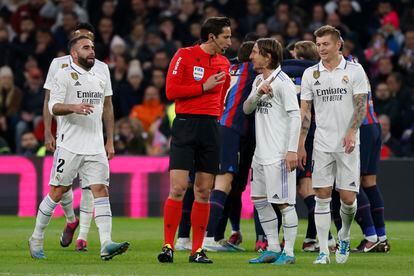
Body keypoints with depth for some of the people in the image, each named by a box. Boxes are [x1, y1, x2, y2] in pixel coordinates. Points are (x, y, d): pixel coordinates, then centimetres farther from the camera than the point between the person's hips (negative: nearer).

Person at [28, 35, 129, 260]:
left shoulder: (101, 78, 15)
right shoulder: (63, 76, -3)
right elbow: (53, 106, -12)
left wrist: (110, 141, 20)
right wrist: (73, 107, -32)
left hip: (96, 147, 5)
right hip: (69, 146, -5)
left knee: (101, 190, -8)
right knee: (57, 192, 0)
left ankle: (106, 245, -17)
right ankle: (36, 239, 16)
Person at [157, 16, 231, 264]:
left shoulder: (224, 64, 13)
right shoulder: (185, 56, -3)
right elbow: (171, 91, -9)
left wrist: (216, 116, 11)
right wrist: (203, 87, -11)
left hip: (211, 128, 5)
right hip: (185, 125, -5)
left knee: (204, 192, 4)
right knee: (178, 188, -11)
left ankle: (197, 250, 9)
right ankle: (168, 246, -4)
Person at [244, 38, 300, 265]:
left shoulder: (282, 82, -12)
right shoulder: (259, 80, 15)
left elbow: (295, 116, -15)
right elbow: (247, 109, 11)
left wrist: (292, 150, -21)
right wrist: (258, 92, -9)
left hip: (279, 155, -9)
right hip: (261, 153, 9)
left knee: (284, 202, -6)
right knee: (259, 200, 11)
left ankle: (288, 252, -1)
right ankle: (273, 249, 19)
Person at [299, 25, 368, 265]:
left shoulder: (354, 70, 0)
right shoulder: (310, 74, 7)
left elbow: (361, 105, -3)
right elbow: (305, 111, 8)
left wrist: (351, 132, -19)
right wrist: (301, 145, 3)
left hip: (348, 144, -2)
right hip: (322, 144, 2)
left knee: (348, 197, -5)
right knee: (322, 197, -4)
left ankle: (345, 235, 24)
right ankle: (323, 251, -1)